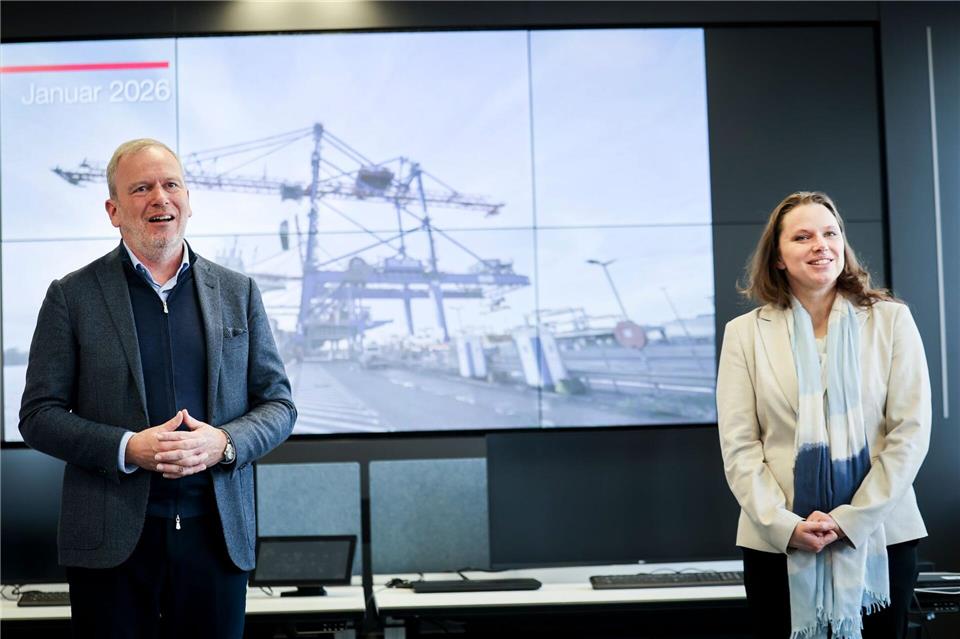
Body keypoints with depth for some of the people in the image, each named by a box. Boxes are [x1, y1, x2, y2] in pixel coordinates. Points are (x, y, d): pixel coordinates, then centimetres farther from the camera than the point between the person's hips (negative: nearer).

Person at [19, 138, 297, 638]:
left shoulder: (237, 293, 9)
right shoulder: (72, 296, 2)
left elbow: (278, 404, 9)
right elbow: (38, 416, -1)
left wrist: (222, 443, -11)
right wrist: (127, 448, -16)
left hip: (218, 535, 2)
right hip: (112, 541, -2)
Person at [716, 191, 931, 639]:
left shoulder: (892, 320, 4)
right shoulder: (745, 333, 4)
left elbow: (910, 432, -2)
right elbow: (739, 447, 0)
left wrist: (852, 519, -9)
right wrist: (785, 525, -12)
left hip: (878, 537, 0)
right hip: (777, 545, 0)